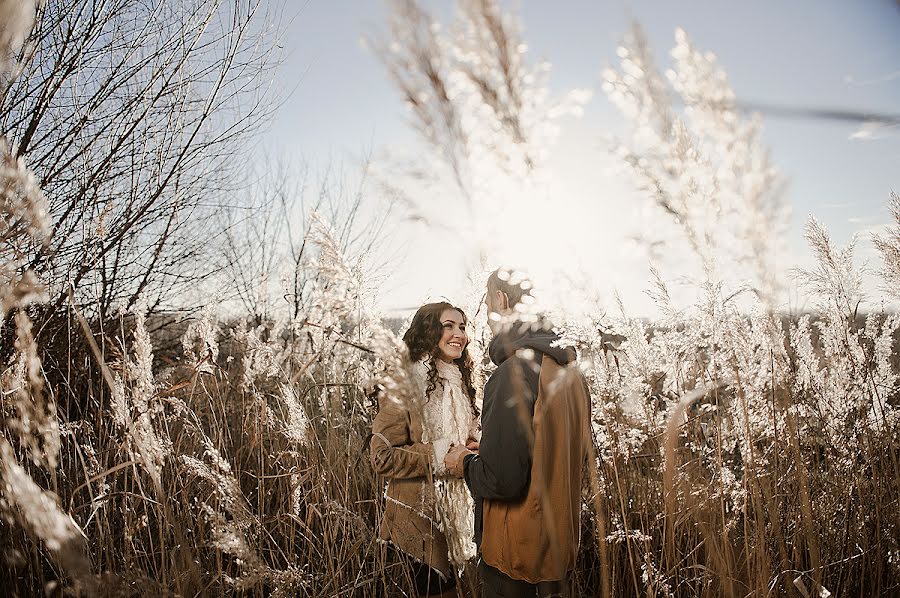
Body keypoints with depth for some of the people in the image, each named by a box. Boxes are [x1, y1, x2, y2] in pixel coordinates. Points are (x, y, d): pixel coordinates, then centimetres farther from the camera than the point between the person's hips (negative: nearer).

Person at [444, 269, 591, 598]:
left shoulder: (514, 373, -24)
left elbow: (502, 480, -27)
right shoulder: (570, 371, 2)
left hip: (516, 551, -7)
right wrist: (487, 451, 14)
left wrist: (465, 462, -6)